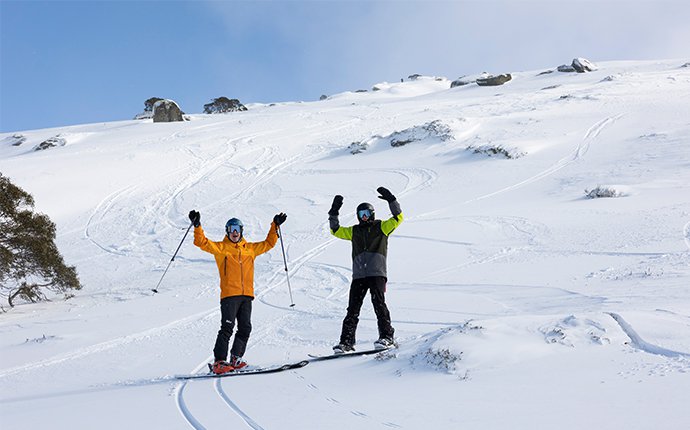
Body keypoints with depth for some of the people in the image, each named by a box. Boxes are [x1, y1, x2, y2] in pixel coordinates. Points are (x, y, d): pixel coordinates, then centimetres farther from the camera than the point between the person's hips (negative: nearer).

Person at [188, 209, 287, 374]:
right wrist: (197, 226, -15)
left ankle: (236, 358, 12)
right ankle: (219, 361, -10)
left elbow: (268, 243, 29)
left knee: (245, 328, 2)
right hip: (229, 294, -5)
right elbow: (203, 243, -3)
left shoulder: (250, 248, 19)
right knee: (227, 328, -11)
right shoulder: (220, 247, 8)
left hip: (246, 295, 5)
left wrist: (275, 226, 26)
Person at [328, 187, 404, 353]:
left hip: (377, 273, -4)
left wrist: (390, 199, -9)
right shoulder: (354, 231, 21)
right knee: (352, 309, 0)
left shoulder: (382, 227, 10)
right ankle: (346, 342, 2)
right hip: (359, 275, 4)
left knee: (379, 303, -16)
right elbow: (336, 231, 20)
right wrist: (334, 212, 10)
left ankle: (387, 336, -14)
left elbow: (398, 217, 0)